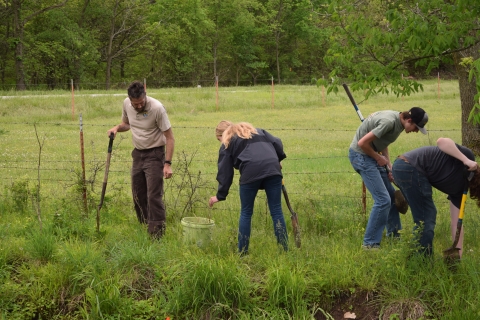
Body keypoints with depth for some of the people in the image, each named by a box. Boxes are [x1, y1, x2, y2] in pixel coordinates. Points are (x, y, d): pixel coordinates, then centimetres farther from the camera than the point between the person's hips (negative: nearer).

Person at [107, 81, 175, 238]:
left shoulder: (157, 108, -22)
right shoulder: (126, 104, -4)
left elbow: (170, 138, -17)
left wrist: (167, 164, -22)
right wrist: (118, 127, -6)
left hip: (154, 154, -6)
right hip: (138, 154, 6)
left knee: (154, 196, -11)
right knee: (138, 195, 12)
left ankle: (157, 235, -6)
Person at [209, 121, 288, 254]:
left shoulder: (227, 144, 19)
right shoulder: (258, 131, 32)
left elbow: (225, 173, 14)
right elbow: (277, 143, 19)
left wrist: (220, 196, 20)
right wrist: (277, 160, 31)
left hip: (251, 171, -3)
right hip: (273, 169, 3)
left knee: (246, 213, 12)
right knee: (276, 211, 8)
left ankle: (242, 252, 16)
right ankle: (284, 250, 7)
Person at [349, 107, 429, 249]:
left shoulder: (399, 121, 3)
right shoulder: (389, 122, -26)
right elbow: (362, 143, -26)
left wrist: (389, 167, 5)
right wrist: (379, 158, -11)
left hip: (371, 155, 10)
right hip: (361, 155, -10)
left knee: (391, 195, 15)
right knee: (383, 199, -13)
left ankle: (393, 234, 30)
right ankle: (369, 243, -6)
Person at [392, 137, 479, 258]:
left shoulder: (459, 188, 14)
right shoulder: (467, 155, -5)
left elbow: (456, 223, 14)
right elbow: (441, 141, -21)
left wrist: (458, 252, 10)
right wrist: (466, 160, -25)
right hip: (409, 168, -10)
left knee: (424, 218, 20)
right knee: (426, 219, -2)